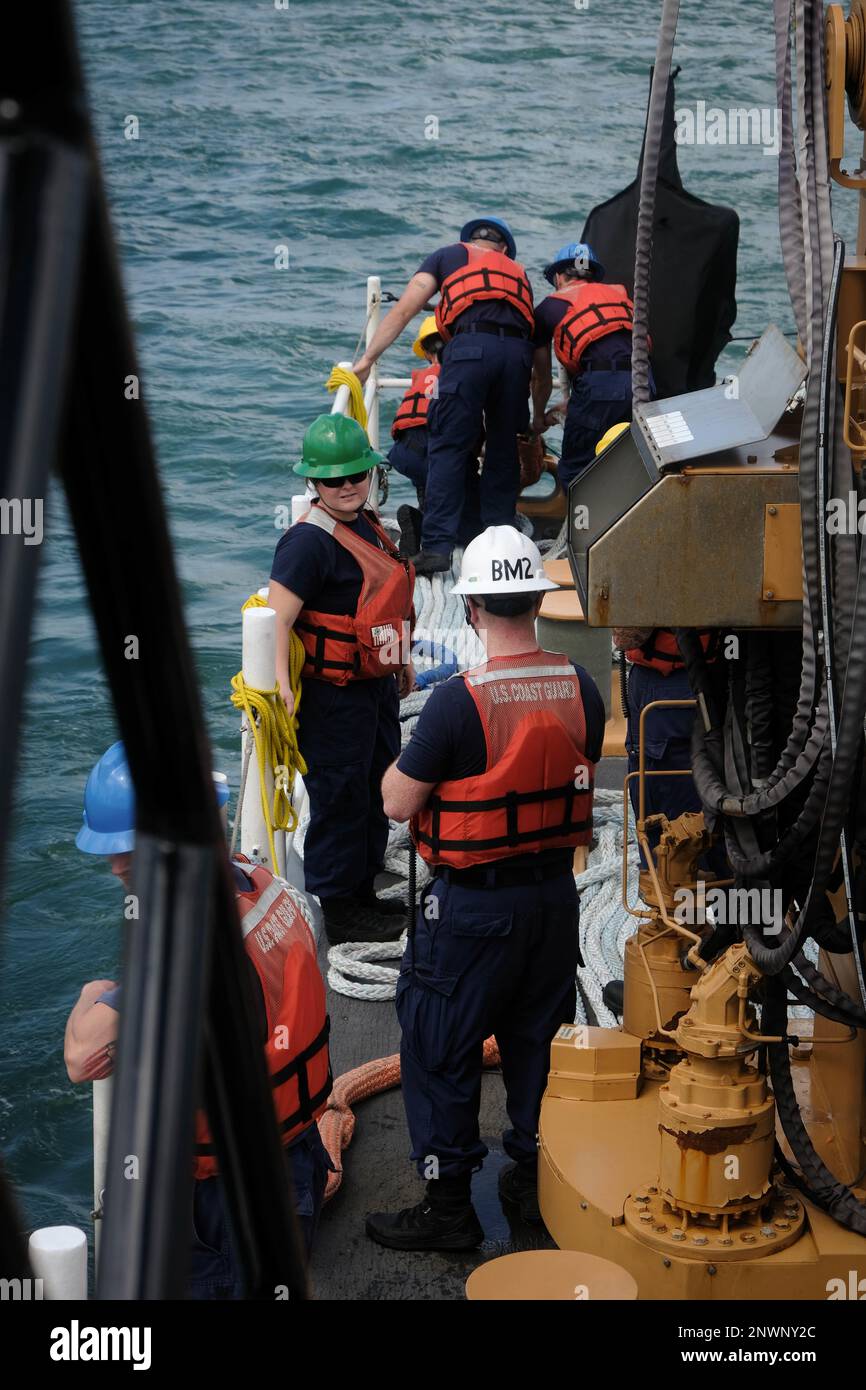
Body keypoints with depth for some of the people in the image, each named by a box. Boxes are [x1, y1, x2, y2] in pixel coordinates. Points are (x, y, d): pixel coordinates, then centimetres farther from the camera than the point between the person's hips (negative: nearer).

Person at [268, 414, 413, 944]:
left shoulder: (367, 523, 7)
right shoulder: (309, 542, -21)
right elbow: (276, 619, -28)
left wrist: (400, 659, 27)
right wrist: (280, 683, -39)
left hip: (376, 685, 10)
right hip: (333, 696, -9)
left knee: (377, 790, 19)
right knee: (340, 800, 1)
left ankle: (362, 892, 35)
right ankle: (334, 911, 15)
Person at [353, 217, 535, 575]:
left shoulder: (450, 255, 26)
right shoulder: (516, 271, 36)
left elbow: (404, 309, 14)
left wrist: (367, 359, 12)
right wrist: (538, 416, 40)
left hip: (470, 346, -3)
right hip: (518, 352, 3)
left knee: (448, 448, -3)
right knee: (503, 450, 14)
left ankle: (437, 546, -11)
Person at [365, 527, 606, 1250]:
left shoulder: (459, 701, -23)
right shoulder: (581, 689, -6)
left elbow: (398, 803, -14)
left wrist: (416, 749, 2)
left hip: (474, 905, -6)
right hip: (556, 892, 6)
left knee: (441, 1052, 9)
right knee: (536, 1039, 21)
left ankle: (448, 1204, 16)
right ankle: (538, 1178, 33)